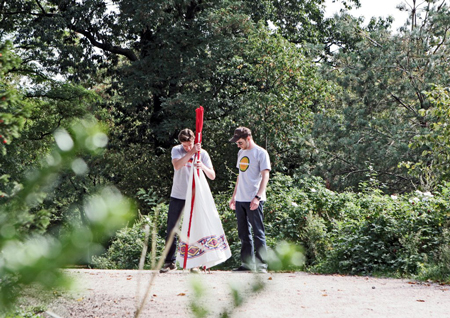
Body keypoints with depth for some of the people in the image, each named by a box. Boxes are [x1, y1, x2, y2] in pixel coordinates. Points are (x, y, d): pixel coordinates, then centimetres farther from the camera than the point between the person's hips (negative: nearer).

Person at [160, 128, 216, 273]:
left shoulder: (202, 153, -1)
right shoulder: (176, 150, -1)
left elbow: (212, 176, -7)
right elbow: (177, 165, -22)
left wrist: (203, 167, -27)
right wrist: (191, 152, -29)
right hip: (177, 197, 1)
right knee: (171, 230, 4)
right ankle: (170, 261, 14)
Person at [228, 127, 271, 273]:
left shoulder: (261, 153, -6)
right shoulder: (241, 153, 18)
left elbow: (265, 176, -11)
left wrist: (257, 197, -20)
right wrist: (234, 196, 21)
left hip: (254, 200, -8)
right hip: (240, 200, 8)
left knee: (258, 233, -6)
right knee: (244, 234, 10)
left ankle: (261, 265, -4)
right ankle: (247, 263, 16)